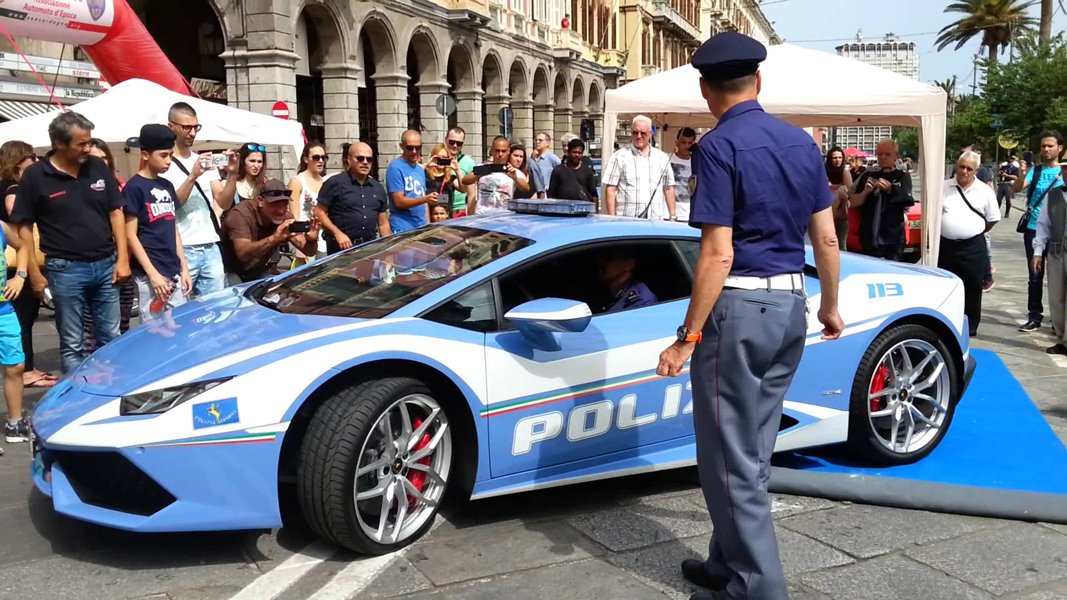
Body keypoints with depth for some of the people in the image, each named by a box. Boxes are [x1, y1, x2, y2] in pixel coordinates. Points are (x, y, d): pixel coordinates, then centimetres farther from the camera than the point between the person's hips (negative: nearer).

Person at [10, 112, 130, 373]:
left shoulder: (98, 167, 2)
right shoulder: (35, 176, -6)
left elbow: (115, 213, 7)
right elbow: (24, 226, -2)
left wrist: (122, 258, 2)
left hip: (106, 265, 3)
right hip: (66, 270, -3)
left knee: (111, 339, 12)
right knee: (72, 345, 7)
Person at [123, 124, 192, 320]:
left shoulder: (167, 186, 13)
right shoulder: (134, 187, -7)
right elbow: (130, 235, -11)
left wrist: (184, 268, 12)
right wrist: (152, 274, -16)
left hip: (174, 273, 7)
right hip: (149, 275, -7)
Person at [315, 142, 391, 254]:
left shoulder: (378, 188, 15)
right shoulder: (335, 183, -2)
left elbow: (383, 224, 16)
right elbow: (319, 212, -5)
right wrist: (337, 233, -16)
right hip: (341, 248, -5)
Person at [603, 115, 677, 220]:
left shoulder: (662, 158, 15)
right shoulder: (619, 157, 5)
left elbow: (668, 189, 18)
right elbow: (610, 190, 1)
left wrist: (672, 216, 11)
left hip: (656, 220, 3)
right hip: (626, 221, -3)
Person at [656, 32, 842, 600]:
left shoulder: (718, 147, -12)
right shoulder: (803, 142, 9)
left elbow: (718, 254, -18)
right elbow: (827, 238, 12)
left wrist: (688, 336, -15)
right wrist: (830, 306, 25)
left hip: (739, 306, -8)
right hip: (790, 305, 8)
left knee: (729, 458, 3)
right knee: (752, 452, 17)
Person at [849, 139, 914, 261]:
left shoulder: (903, 177, 6)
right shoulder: (868, 175, 12)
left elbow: (906, 201, -10)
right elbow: (853, 203, 7)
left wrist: (890, 189, -27)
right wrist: (865, 192, -13)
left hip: (893, 237, -2)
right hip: (868, 236, 2)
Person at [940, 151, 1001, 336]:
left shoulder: (985, 191, 1)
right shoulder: (944, 188, 3)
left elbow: (992, 219, 9)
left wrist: (975, 232, 10)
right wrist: (947, 231, 7)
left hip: (973, 247, -1)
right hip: (946, 245, 1)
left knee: (972, 288, 6)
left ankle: (970, 327, 17)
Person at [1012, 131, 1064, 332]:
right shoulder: (1034, 170, 3)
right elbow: (1016, 189, -10)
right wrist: (1023, 174, -27)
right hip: (1034, 229, 1)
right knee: (1035, 276, 4)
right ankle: (1034, 317, 9)